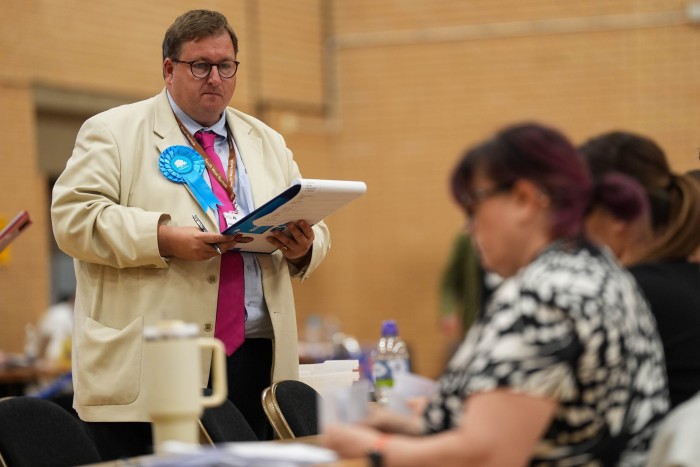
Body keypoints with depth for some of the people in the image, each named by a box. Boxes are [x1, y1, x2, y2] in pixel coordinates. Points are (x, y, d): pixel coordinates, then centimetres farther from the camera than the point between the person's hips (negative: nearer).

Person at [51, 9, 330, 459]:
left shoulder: (267, 143, 21)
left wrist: (303, 247, -4)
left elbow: (317, 233, 21)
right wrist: (161, 238, -20)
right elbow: (73, 218, -7)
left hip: (253, 360, 5)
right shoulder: (113, 132, 5)